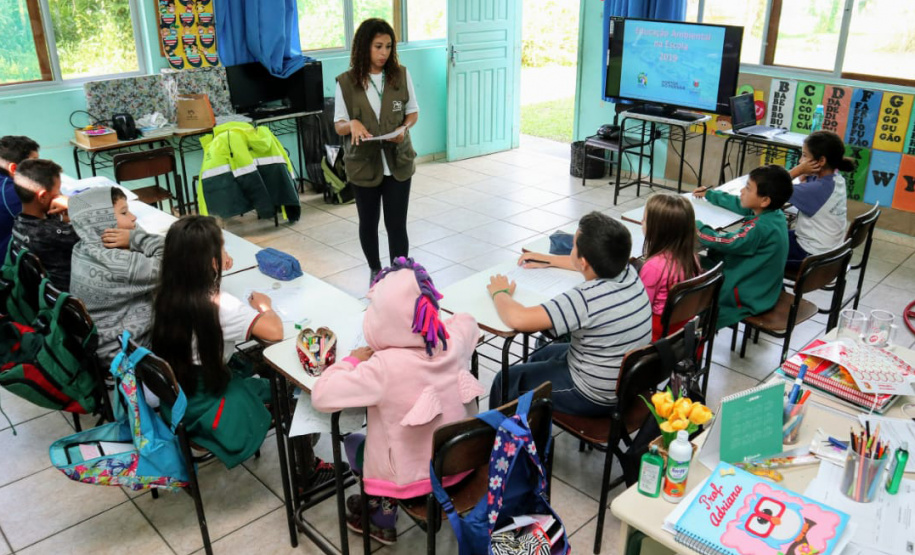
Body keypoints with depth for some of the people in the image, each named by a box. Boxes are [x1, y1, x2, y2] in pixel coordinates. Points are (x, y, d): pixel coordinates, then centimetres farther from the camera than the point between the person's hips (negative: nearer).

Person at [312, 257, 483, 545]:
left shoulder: (384, 367, -31)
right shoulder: (455, 339, -15)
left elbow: (321, 395, -25)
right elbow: (468, 321, 9)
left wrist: (353, 359, -11)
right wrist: (433, 325, 5)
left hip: (414, 477, -5)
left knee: (353, 443, 23)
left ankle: (382, 518, 38)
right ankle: (380, 504, 43)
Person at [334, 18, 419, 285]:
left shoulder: (401, 75, -3)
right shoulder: (346, 82, -7)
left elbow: (413, 112, 7)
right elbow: (339, 126, -2)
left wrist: (404, 128, -15)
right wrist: (353, 124, -25)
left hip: (397, 162, 0)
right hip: (363, 164, 0)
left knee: (397, 225, -2)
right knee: (368, 223, 17)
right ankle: (375, 270, 39)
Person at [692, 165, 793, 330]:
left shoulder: (761, 228, -31)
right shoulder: (772, 212, -4)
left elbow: (724, 242, -31)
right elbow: (739, 204, 13)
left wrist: (693, 225, -21)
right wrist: (709, 194, 19)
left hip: (748, 299, -9)